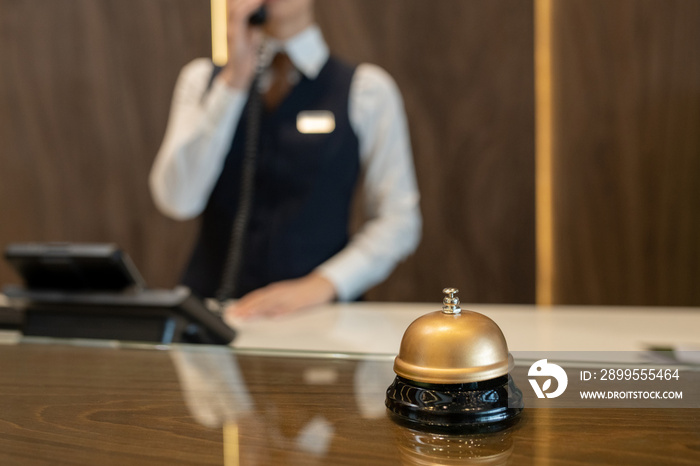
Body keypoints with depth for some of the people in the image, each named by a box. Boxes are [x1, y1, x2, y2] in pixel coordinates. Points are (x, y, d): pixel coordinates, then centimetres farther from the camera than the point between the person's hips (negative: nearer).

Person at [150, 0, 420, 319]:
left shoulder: (367, 89, 2)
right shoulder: (201, 78, 9)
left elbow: (399, 221, 1)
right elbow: (176, 201, -5)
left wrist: (319, 286, -12)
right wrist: (234, 78, -10)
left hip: (318, 314, -1)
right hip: (211, 304, 2)